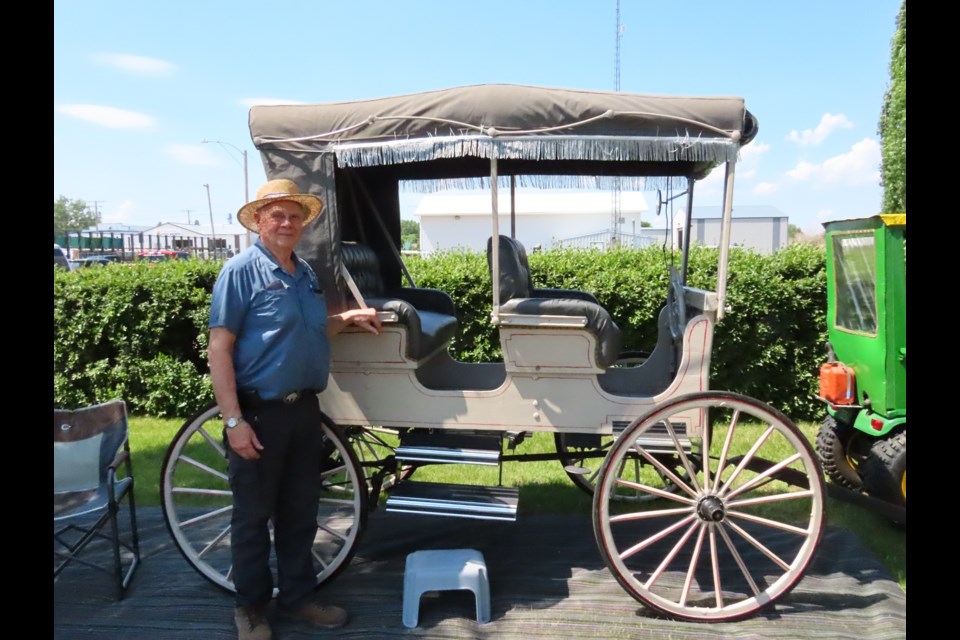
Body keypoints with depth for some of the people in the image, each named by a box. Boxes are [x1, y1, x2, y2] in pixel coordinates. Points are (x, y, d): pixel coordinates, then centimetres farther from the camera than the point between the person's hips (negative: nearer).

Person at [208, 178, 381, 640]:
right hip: (259, 413, -6)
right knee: (253, 515, 9)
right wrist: (233, 421, -19)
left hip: (304, 410, 6)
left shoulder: (306, 274, 11)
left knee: (301, 512, 16)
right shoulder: (241, 270, -10)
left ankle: (297, 596, 32)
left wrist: (347, 318, 7)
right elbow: (219, 348, -14)